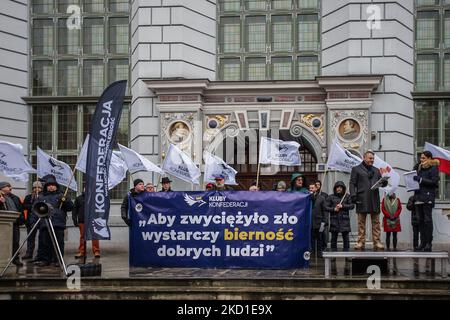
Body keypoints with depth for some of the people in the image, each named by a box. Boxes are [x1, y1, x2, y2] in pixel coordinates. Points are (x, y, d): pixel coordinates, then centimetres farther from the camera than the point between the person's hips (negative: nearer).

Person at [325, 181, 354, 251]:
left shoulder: (347, 197, 9)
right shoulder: (331, 197, 8)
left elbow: (352, 205, 1)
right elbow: (326, 207, 5)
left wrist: (342, 206, -9)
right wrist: (333, 209, -10)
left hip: (344, 220, 0)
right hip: (334, 220, 0)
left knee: (346, 237, -2)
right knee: (334, 238, 3)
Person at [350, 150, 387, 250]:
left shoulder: (376, 170, 22)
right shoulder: (356, 169, 9)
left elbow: (381, 183, 18)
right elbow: (352, 183, 3)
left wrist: (384, 182, -6)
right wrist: (353, 195, -11)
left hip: (374, 200, 3)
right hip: (362, 200, -3)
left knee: (376, 223, 0)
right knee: (361, 223, 0)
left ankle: (377, 242, 2)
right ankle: (360, 242, 3)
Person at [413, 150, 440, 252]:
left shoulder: (433, 168, -1)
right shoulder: (419, 168, 20)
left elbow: (434, 181, -11)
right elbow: (414, 178, 26)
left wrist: (420, 180, -14)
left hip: (428, 197, -7)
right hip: (418, 196, 7)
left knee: (427, 219, -9)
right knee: (421, 220, 5)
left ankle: (429, 243, -9)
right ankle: (423, 242, 8)